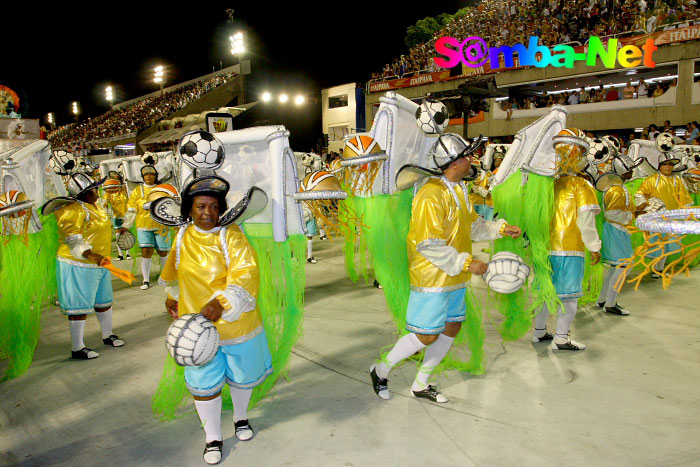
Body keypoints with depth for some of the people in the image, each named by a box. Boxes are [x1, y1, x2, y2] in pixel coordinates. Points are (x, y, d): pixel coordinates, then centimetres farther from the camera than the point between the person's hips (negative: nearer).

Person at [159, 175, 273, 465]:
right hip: (197, 325, 2)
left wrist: (222, 302, -38)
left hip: (236, 323, -2)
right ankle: (213, 438, 28)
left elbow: (245, 273, -26)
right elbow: (172, 272, 21)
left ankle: (241, 418, 48)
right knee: (204, 384, 6)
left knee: (242, 376, 19)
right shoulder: (183, 237, 0)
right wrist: (173, 297, 28)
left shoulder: (231, 235, -14)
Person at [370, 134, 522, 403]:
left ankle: (421, 385, 28)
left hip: (455, 279, 10)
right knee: (427, 336, -4)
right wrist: (466, 263, -22)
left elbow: (472, 225, 23)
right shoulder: (431, 195, -22)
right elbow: (429, 245, -25)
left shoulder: (458, 190, 11)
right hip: (432, 278, -10)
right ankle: (381, 371, 18)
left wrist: (500, 228, 10)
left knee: (451, 328, 13)